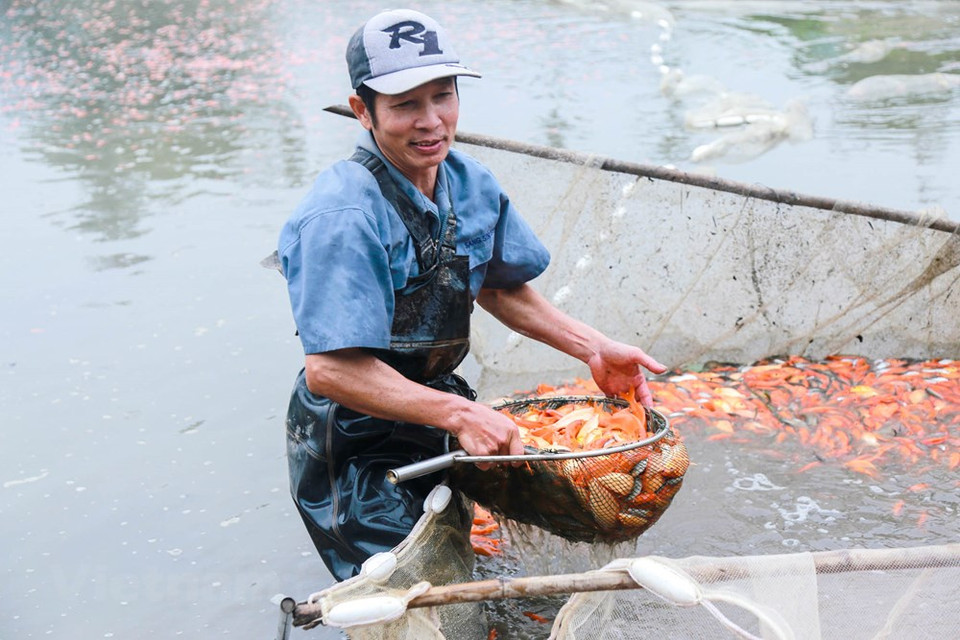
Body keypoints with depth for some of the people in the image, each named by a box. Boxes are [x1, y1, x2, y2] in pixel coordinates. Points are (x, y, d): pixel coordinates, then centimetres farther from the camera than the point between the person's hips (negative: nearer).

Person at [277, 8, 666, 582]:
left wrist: (593, 348, 2)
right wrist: (459, 415, -37)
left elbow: (498, 286, 12)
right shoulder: (344, 216, -28)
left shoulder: (470, 183, -4)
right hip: (354, 442, -7)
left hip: (438, 402, 7)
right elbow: (329, 369, -34)